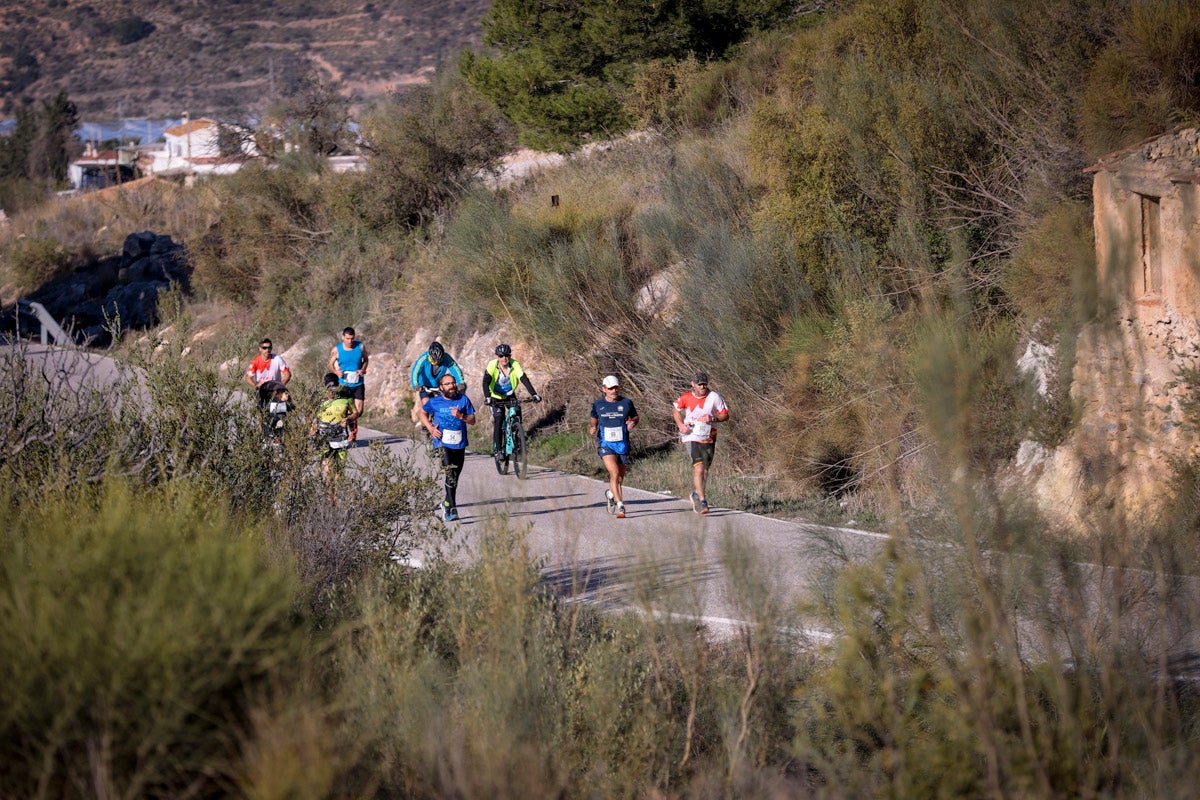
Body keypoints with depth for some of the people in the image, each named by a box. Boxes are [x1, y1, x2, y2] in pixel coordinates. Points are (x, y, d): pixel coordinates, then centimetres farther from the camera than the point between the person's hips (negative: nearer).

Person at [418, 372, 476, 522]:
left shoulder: (463, 399, 3)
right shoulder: (434, 401, 0)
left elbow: (472, 420, 3)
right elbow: (423, 413, 17)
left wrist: (461, 416, -17)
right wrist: (431, 428, 1)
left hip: (459, 444, 3)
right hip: (443, 443, -3)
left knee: (455, 477, 13)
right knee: (450, 474, -20)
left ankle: (447, 504, 35)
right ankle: (453, 509, -25)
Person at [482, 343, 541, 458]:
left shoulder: (515, 365, -21)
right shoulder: (492, 365, -25)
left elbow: (524, 380, -28)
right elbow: (486, 382, -33)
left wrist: (534, 394, -41)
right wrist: (487, 397, -49)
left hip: (510, 395, 2)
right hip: (496, 396, -2)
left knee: (517, 412, -19)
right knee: (498, 419, -17)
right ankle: (497, 448, -8)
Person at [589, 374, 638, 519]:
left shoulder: (627, 403, 1)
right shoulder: (598, 405, 3)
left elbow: (635, 417, 15)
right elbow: (593, 420, 17)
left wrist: (633, 423, -7)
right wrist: (591, 428, -4)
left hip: (623, 445, 2)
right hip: (605, 445, -2)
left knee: (620, 478, 12)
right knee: (614, 473, -21)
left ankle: (610, 494, 45)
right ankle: (620, 506, -17)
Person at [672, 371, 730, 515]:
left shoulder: (714, 397, -7)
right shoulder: (685, 398, -5)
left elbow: (725, 415, 1)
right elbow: (676, 410, 15)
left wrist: (713, 419, -19)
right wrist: (680, 425, -2)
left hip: (708, 439, 2)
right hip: (691, 437, -2)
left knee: (704, 471, 13)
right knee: (699, 469, -18)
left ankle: (696, 494, 39)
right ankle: (702, 502, -17)